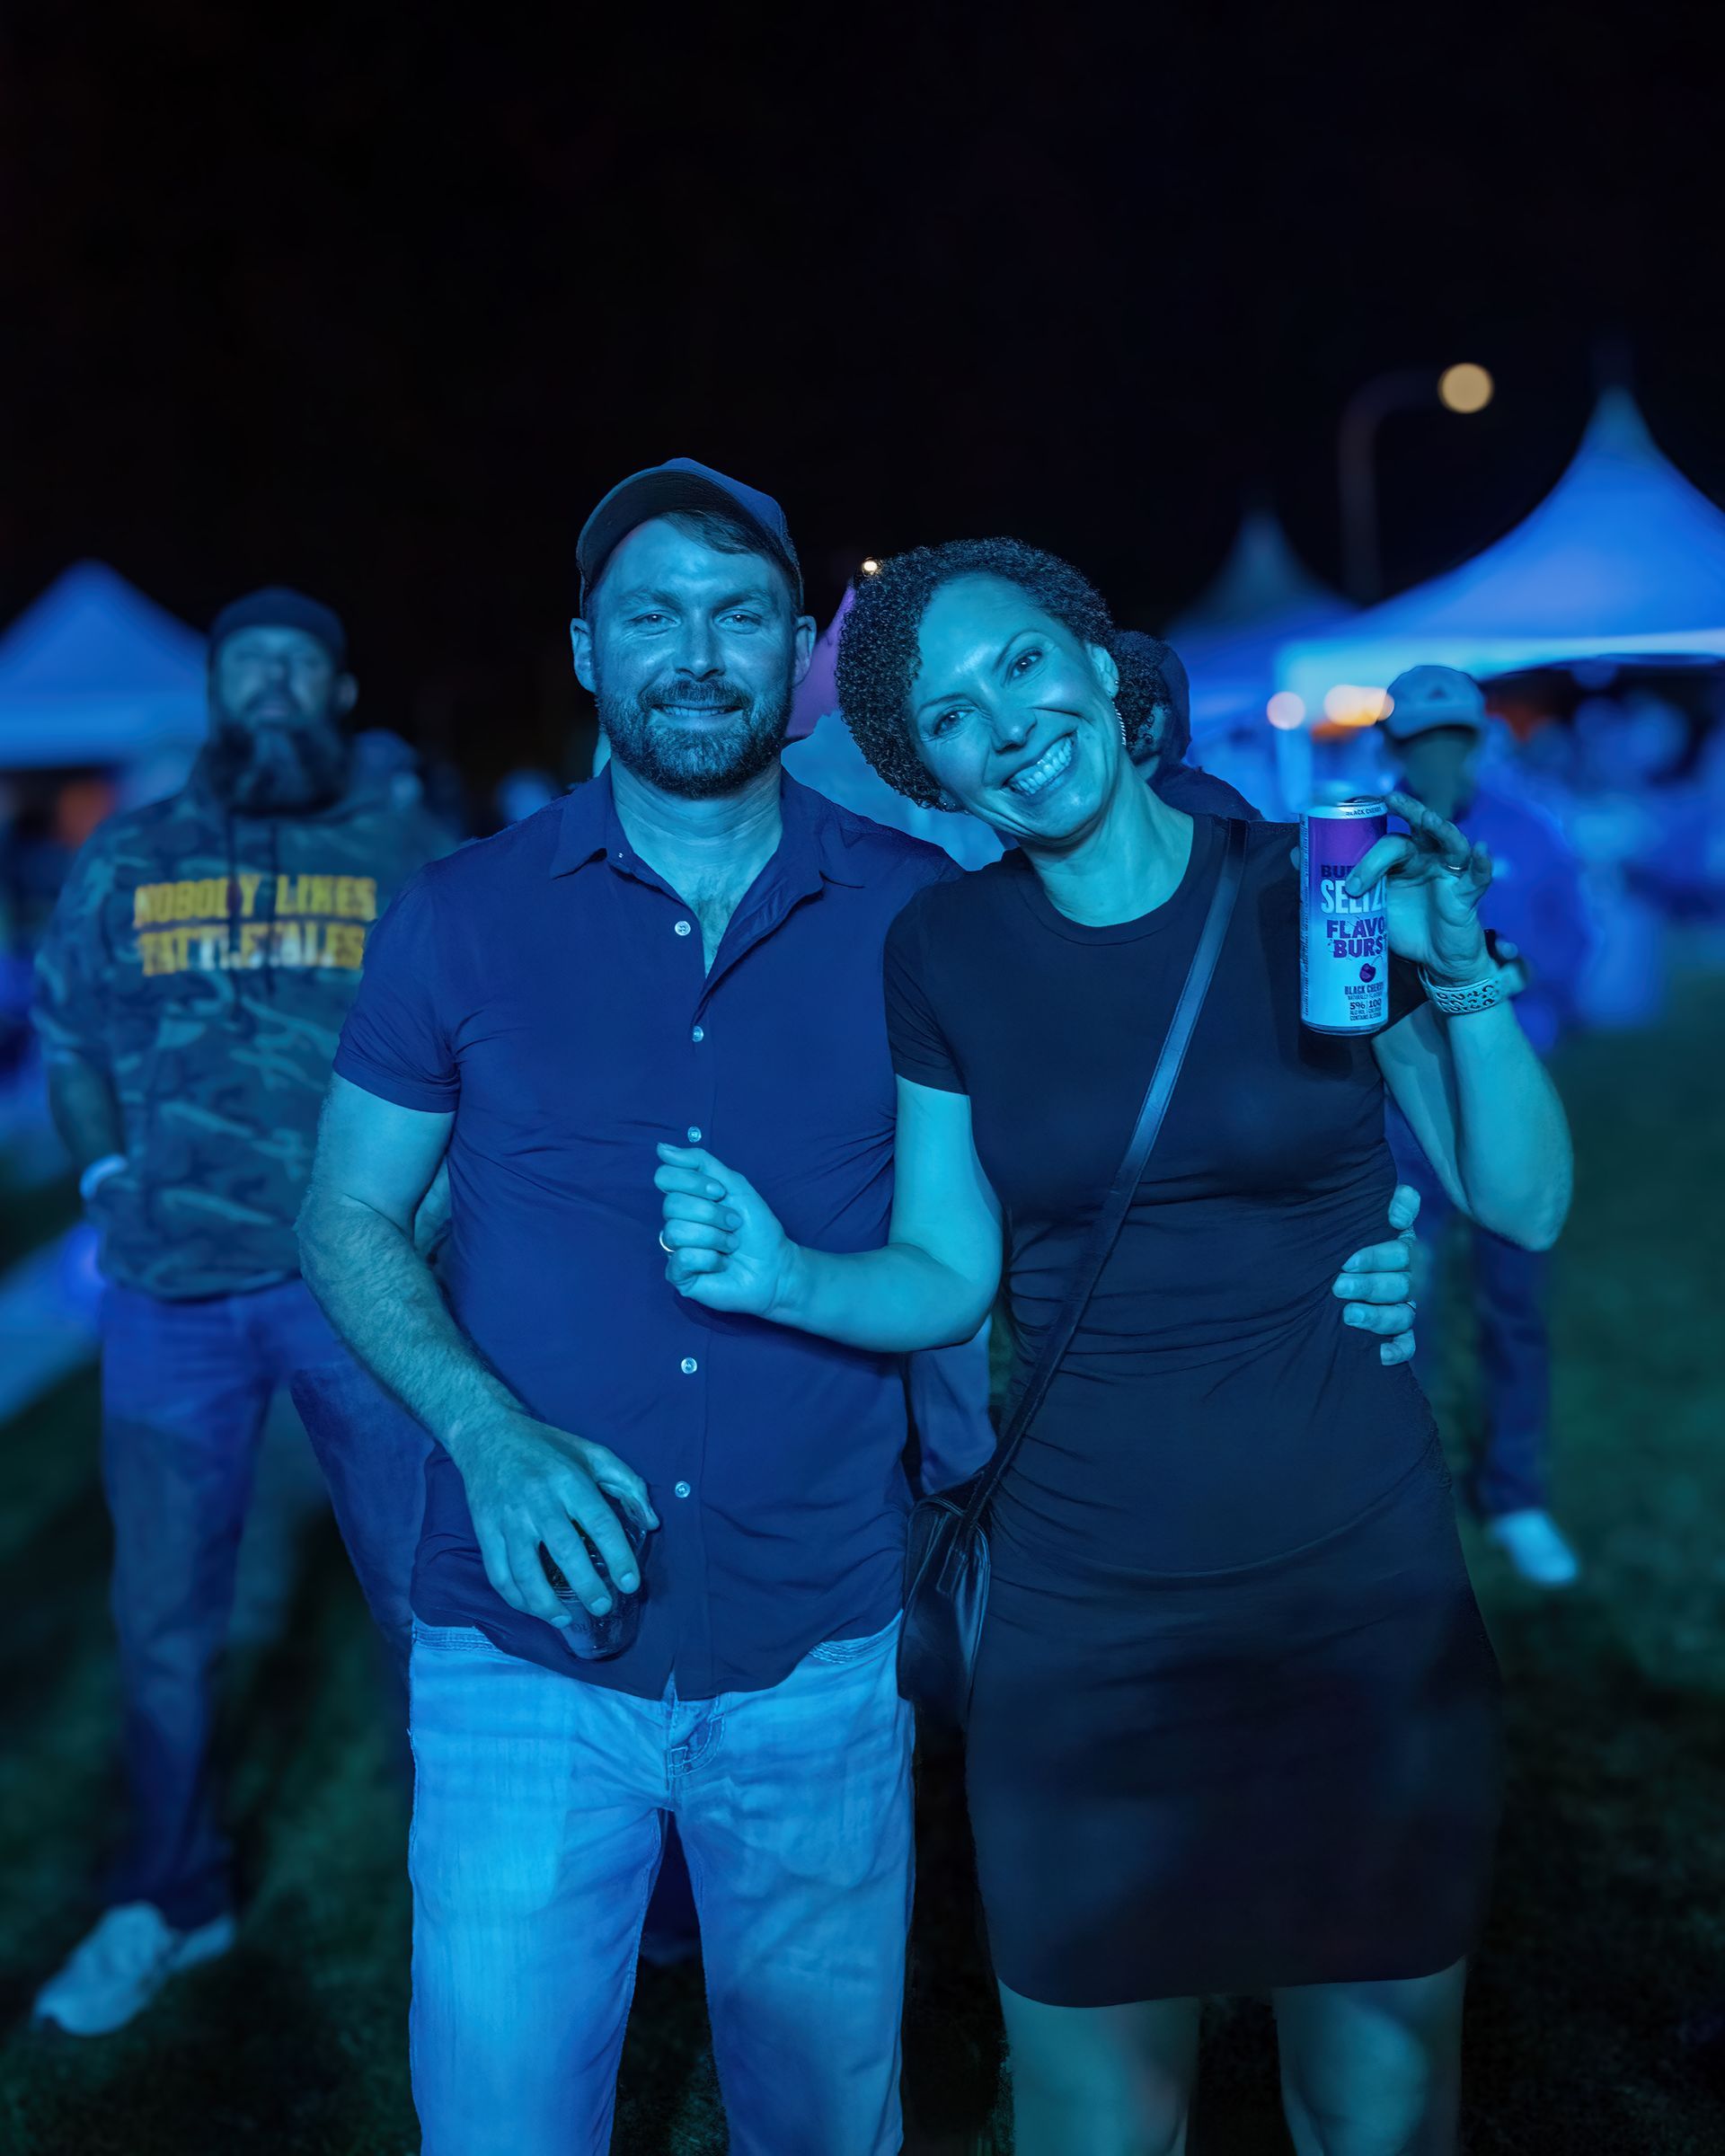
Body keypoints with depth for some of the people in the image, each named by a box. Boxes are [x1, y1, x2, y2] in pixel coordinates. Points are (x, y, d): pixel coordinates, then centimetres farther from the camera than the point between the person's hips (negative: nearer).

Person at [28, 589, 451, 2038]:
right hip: (176, 1289, 2)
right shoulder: (127, 862, 10)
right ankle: (169, 1898, 31)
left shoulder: (411, 857, 3)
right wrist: (112, 1184, 4)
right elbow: (69, 1038, 17)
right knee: (166, 1608, 12)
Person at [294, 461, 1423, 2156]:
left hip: (818, 1662, 1)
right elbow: (346, 1218, 3)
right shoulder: (466, 916, -1)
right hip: (526, 1661, 0)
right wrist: (489, 1434, -14)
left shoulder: (921, 917, -1)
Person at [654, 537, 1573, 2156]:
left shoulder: (1318, 885, -5)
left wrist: (1462, 976, -17)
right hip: (1089, 1620, 0)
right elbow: (945, 1282, 1)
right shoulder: (943, 950, -2)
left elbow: (1526, 1205, -4)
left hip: (1366, 1600, 0)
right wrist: (784, 1277, -17)